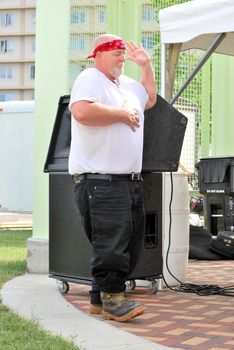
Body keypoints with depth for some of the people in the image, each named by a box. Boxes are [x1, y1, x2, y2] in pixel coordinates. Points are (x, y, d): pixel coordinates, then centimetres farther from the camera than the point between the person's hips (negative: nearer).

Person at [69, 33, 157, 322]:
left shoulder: (127, 84, 23)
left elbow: (150, 99, 42)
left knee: (130, 242, 9)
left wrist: (146, 65, 31)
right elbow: (82, 111, -24)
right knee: (111, 241, -13)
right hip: (100, 180, -9)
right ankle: (112, 298, -6)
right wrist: (123, 114, -13)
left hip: (130, 180, 9)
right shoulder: (89, 78, -5)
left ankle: (100, 298, 16)